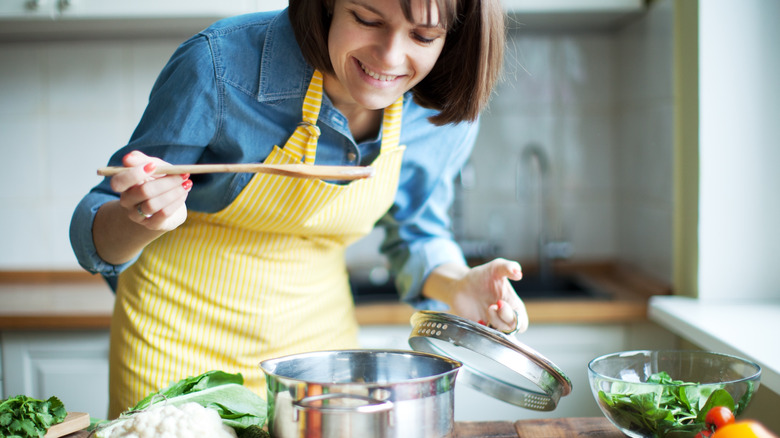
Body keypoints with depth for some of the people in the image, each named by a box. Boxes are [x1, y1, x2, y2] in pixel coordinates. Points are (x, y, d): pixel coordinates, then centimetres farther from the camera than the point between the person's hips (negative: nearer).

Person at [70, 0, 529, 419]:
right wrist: (138, 220, -39)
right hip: (179, 338, -2)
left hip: (319, 336, 3)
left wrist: (457, 287, -15)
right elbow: (93, 238, -17)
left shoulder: (445, 112, -15)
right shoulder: (220, 64, -27)